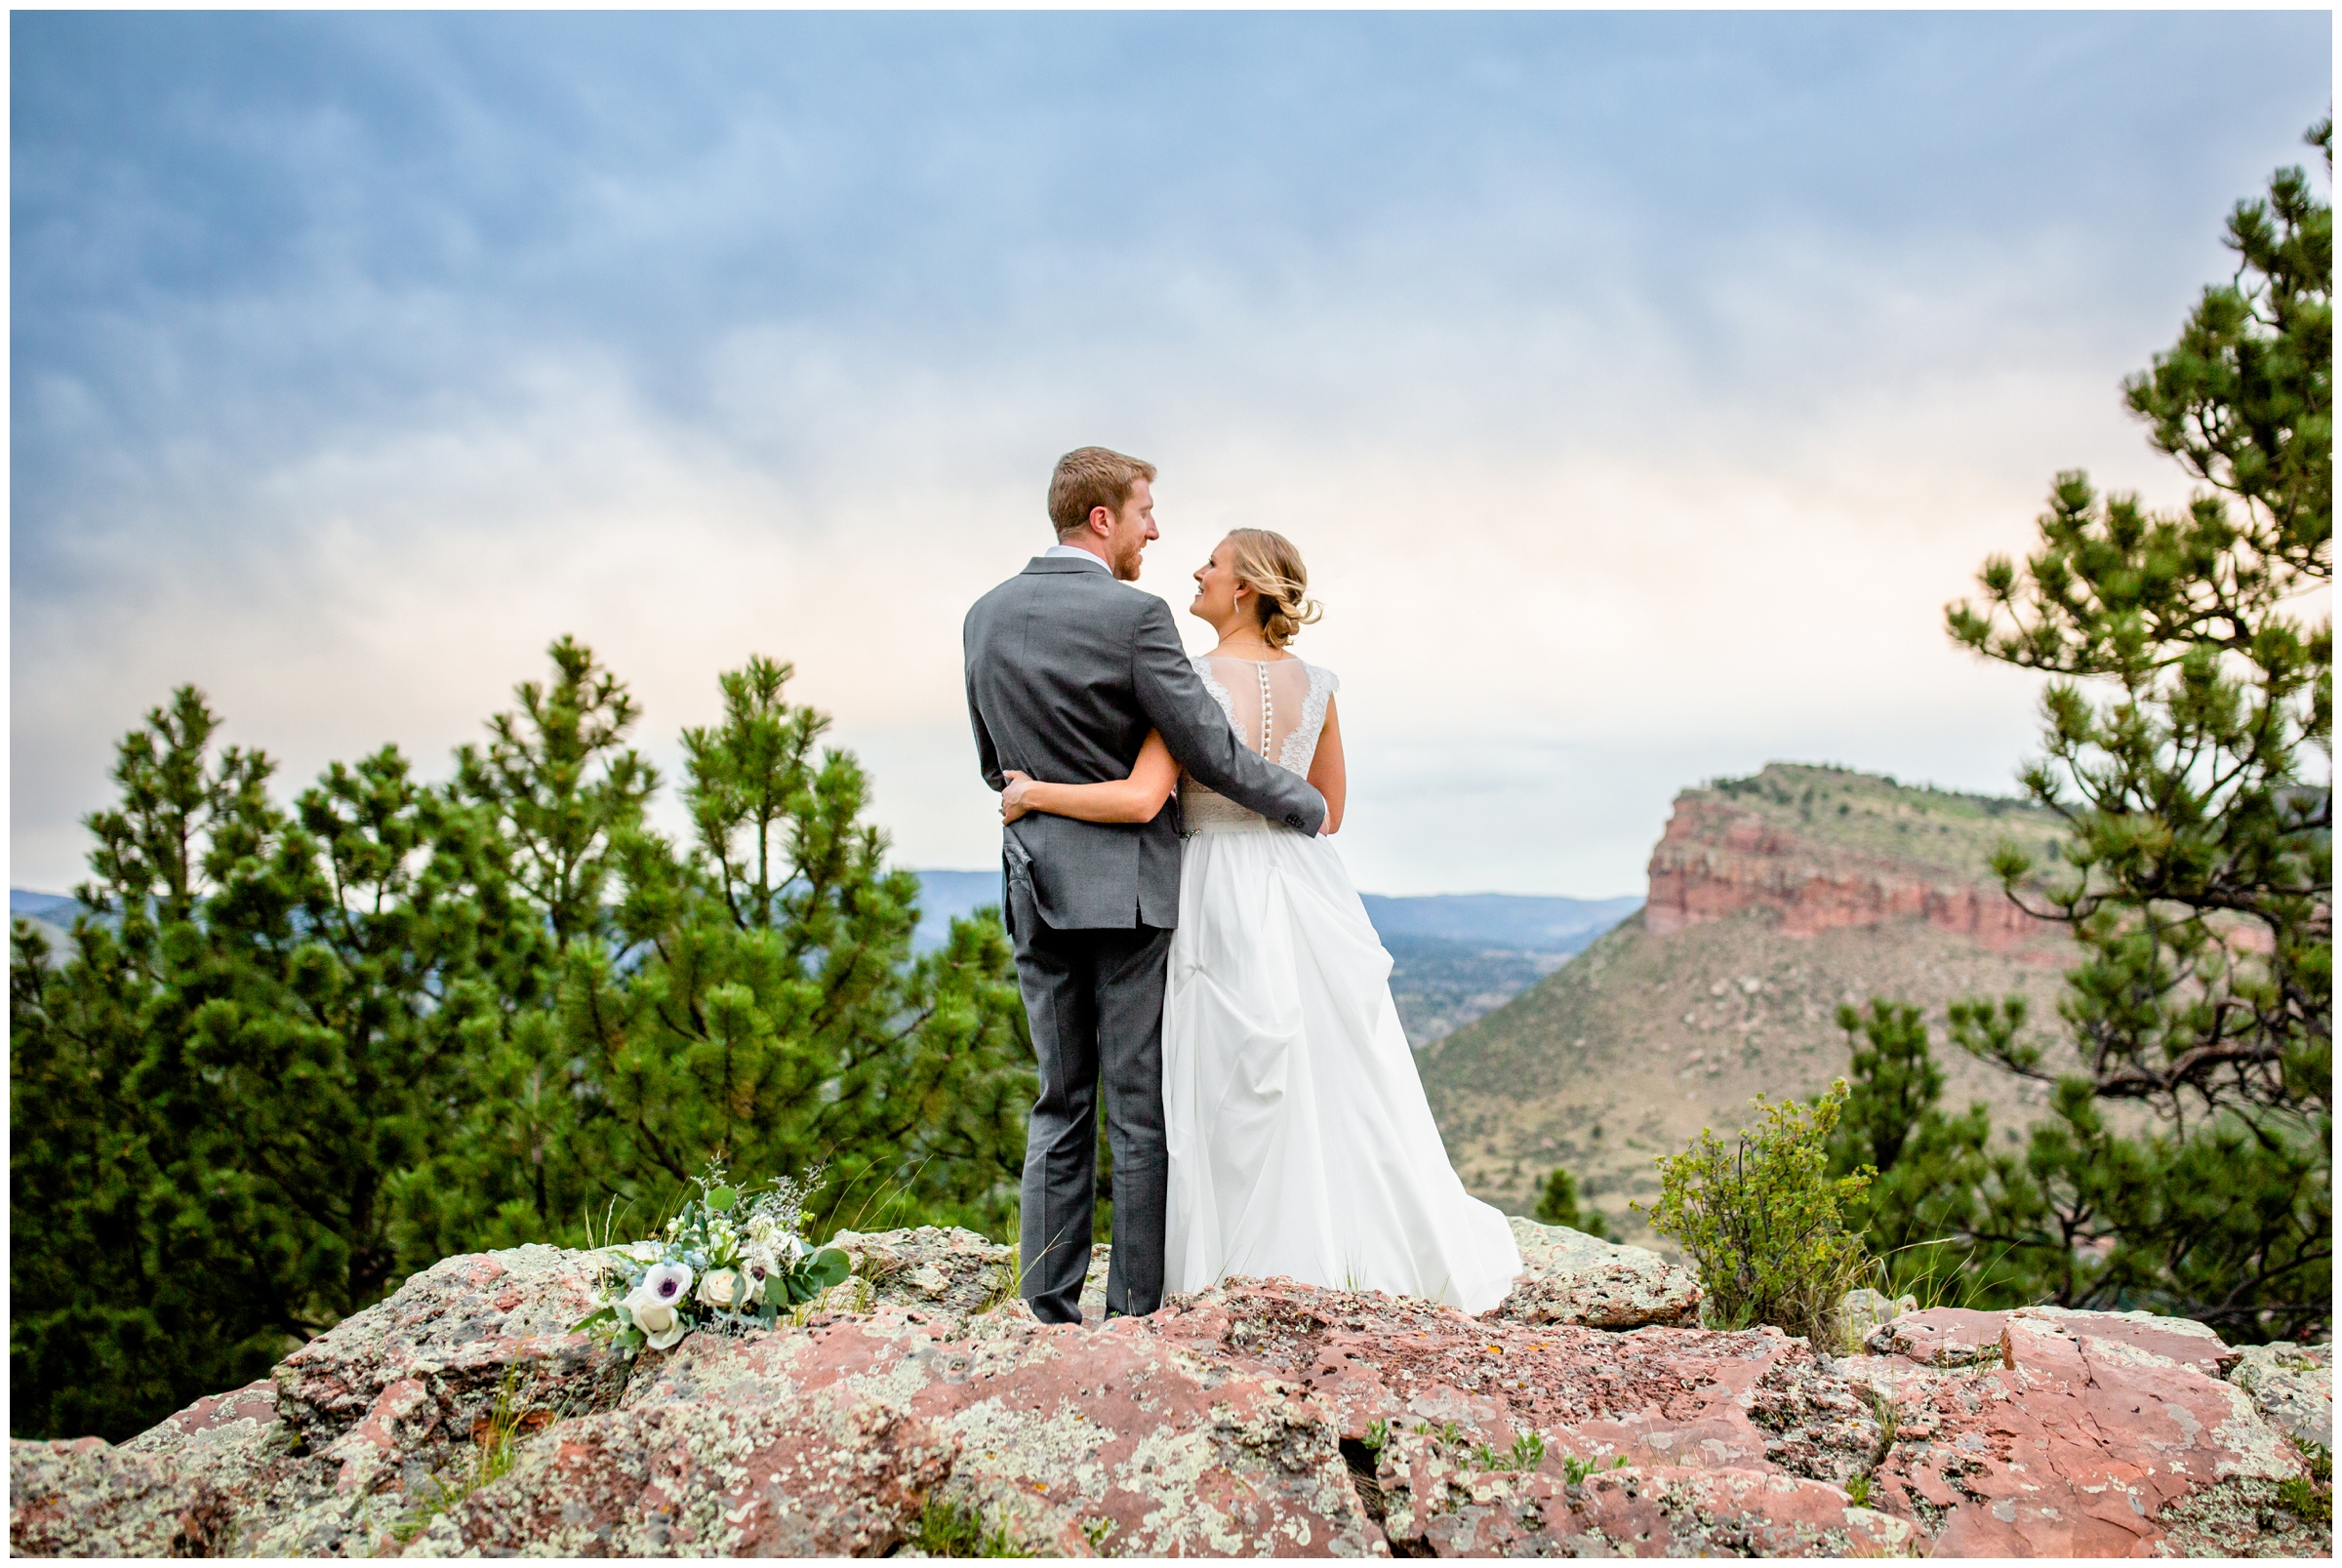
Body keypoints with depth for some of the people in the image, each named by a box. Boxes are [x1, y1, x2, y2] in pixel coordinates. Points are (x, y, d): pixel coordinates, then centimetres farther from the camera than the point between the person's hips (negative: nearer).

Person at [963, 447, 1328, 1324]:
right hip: (1127, 887, -6)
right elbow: (1212, 752, -12)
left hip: (1035, 886, 6)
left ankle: (1049, 1310, 16)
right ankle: (1138, 1312, 9)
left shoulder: (985, 616, 7)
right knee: (1139, 1109, 3)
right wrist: (1309, 808, 2)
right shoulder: (1134, 616, -12)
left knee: (1060, 1105, 13)